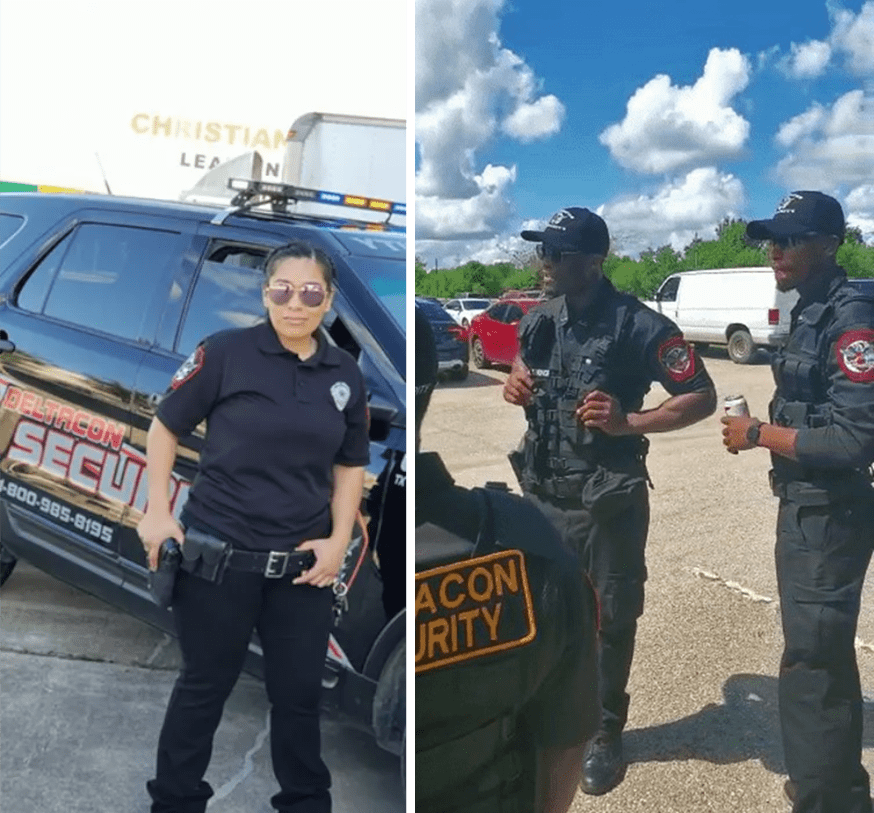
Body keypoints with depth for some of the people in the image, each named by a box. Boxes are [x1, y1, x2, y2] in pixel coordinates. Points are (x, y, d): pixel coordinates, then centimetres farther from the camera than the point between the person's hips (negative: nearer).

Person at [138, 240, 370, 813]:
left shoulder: (345, 375, 3)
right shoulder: (228, 353, -9)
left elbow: (350, 465, 10)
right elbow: (166, 427, 0)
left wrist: (339, 540, 0)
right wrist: (158, 511, -6)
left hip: (302, 563, 3)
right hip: (217, 555, -3)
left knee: (300, 692, 14)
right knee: (205, 686, 13)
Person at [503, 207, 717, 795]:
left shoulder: (638, 326, -15)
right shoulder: (540, 319, 2)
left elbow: (702, 398, -11)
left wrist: (629, 422, -23)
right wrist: (515, 381, -1)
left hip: (608, 502, -5)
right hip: (544, 495, 5)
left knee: (611, 621, 12)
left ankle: (606, 735, 32)